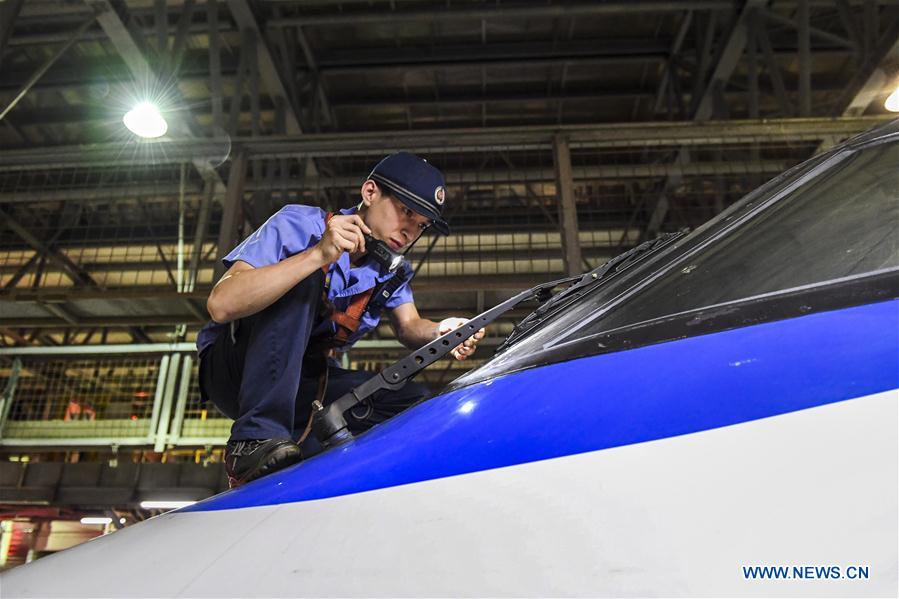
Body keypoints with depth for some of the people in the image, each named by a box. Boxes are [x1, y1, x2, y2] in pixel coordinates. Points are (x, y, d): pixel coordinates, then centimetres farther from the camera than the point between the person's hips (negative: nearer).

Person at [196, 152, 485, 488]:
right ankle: (257, 437, -34)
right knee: (305, 281, -31)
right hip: (234, 368, -5)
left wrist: (440, 333, -29)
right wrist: (319, 254, -39)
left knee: (414, 401, -13)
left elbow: (409, 326, -5)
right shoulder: (299, 224, -17)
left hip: (303, 383, 6)